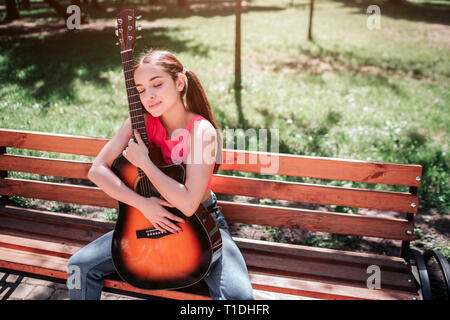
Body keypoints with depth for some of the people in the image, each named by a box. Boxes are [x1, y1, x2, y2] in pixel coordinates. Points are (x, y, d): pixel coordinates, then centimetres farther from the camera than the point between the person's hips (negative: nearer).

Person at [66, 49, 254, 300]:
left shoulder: (202, 130, -21)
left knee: (240, 295, -26)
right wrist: (142, 203, -21)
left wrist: (144, 162, -25)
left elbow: (188, 204, -28)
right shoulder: (141, 122, -8)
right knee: (80, 266, -3)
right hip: (149, 220, 4)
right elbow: (97, 170, -10)